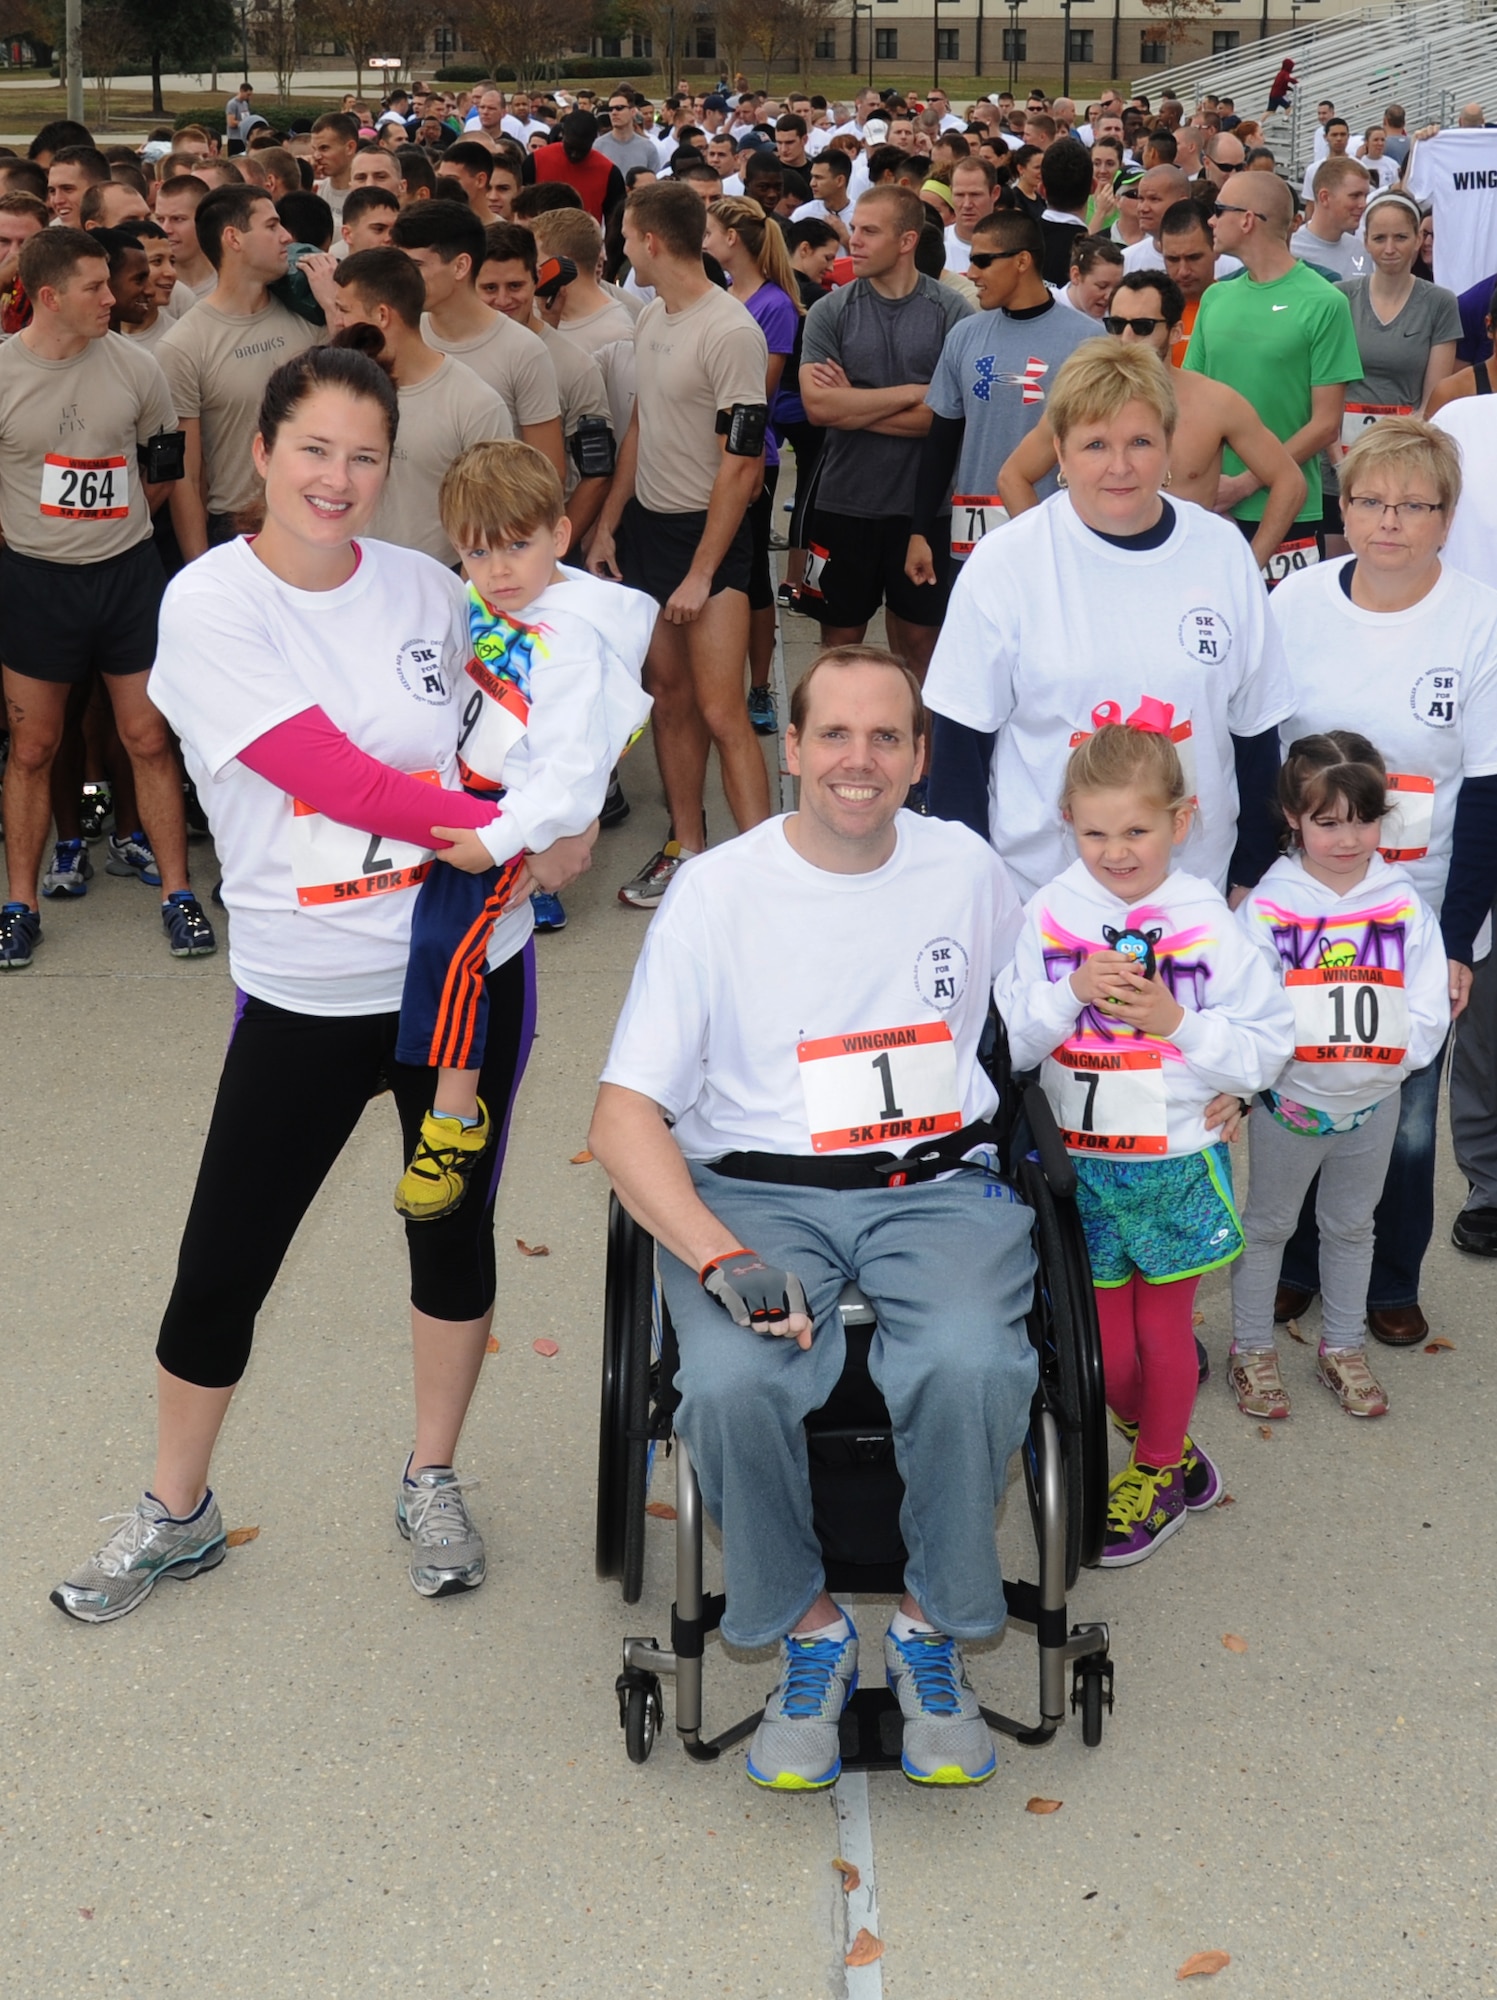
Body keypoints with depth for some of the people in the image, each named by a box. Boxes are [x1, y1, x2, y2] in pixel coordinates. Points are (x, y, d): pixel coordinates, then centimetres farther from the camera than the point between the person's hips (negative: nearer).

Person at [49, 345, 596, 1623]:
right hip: (305, 993, -3)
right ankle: (176, 1515, 27)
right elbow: (339, 781, -20)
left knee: (456, 1228, 15)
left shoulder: (427, 590, 0)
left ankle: (432, 1484, 36)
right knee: (222, 1267, 4)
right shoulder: (210, 607, -11)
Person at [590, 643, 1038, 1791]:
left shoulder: (967, 869, 10)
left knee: (971, 1369, -31)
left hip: (937, 1183, 1)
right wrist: (722, 1258, -20)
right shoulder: (719, 890, 0)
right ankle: (808, 1634, -5)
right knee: (734, 1385, -32)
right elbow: (625, 1117, -5)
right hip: (756, 1192, -1)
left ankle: (933, 1632, -6)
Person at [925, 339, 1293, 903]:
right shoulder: (1002, 565, -9)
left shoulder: (1224, 555, -1)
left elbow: (1254, 731, 7)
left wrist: (1251, 880, 8)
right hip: (1036, 891, -2)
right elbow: (960, 743, -5)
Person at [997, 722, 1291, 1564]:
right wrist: (1072, 992, -22)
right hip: (1079, 1162, 2)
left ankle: (1158, 1477, 35)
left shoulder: (1210, 924, -10)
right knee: (1105, 1345, 9)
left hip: (1179, 1162, -2)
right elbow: (1011, 1042, -7)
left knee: (1163, 1324, 14)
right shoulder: (1050, 915, -6)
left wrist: (1177, 1022, -20)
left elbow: (1270, 1047, -8)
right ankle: (1172, 1448, 36)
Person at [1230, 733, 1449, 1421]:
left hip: (1373, 1102, 2)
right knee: (1267, 1224, 14)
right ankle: (1252, 1350, 28)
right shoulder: (1268, 905, -12)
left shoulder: (1403, 903, -7)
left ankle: (1343, 1347, 35)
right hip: (1289, 1100, -2)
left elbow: (1428, 1013, -8)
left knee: (1351, 1225, 19)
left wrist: (1378, 1050, -19)